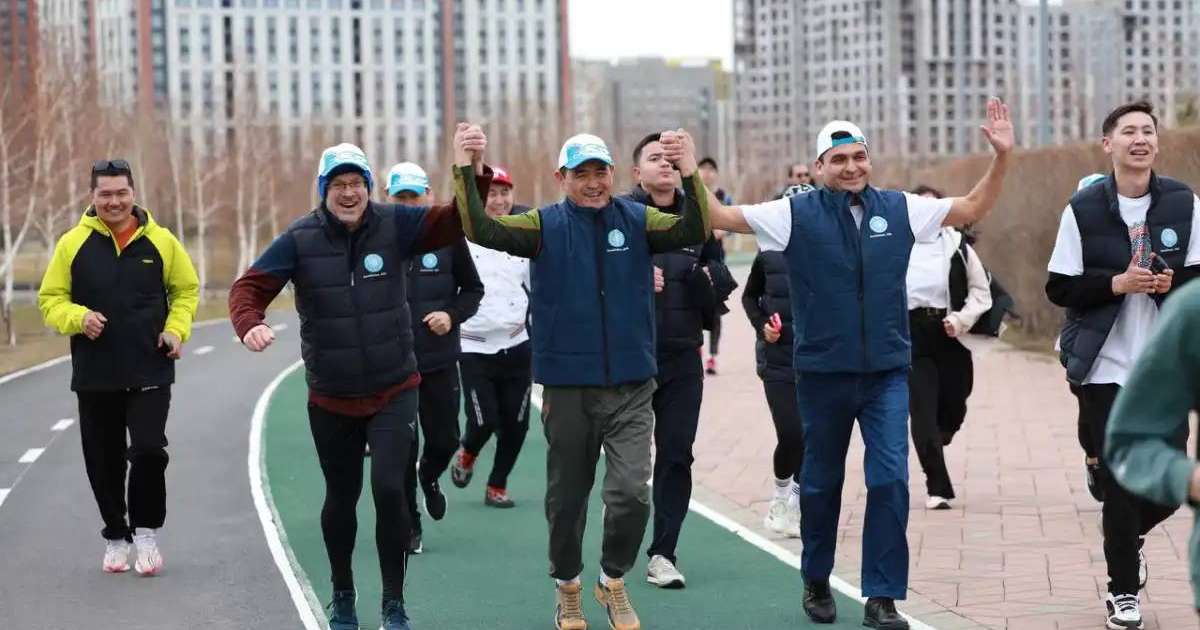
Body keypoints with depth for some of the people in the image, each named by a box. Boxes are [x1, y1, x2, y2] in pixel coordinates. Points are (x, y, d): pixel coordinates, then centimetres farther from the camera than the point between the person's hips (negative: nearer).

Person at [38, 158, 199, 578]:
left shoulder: (161, 241, 1)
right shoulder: (73, 243, 0)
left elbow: (186, 289, 13)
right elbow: (50, 299, 5)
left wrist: (176, 329, -3)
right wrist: (78, 318, -15)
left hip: (150, 373, -1)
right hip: (95, 375, 1)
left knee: (148, 450, -13)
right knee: (104, 461, 8)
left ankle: (146, 532, 7)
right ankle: (116, 536, 26)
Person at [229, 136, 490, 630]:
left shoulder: (395, 225, -7)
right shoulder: (300, 239, -9)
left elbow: (457, 220, -13)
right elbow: (250, 287, -9)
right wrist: (249, 325, -31)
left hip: (394, 391, -1)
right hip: (331, 399, 1)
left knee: (389, 489, -14)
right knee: (341, 498, 14)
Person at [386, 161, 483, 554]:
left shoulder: (448, 237, 0)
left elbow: (473, 289, 9)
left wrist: (453, 316, -9)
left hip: (440, 361, 1)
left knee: (444, 441, 9)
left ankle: (429, 476, 44)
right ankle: (409, 527, 15)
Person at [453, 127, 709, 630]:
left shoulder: (636, 220, 3)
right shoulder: (546, 225, -1)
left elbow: (695, 231, -11)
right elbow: (483, 230, -12)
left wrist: (689, 175, -26)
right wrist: (466, 173, -25)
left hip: (632, 387, 0)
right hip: (568, 388, 0)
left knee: (632, 493, -9)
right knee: (567, 496, 11)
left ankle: (613, 580, 16)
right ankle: (567, 588, 33)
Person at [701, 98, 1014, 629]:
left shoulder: (899, 209, 3)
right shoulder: (796, 214, -4)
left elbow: (973, 208, 11)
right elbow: (721, 217, -5)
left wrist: (1001, 156, 0)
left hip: (887, 371, 1)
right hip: (822, 371, -1)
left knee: (890, 481, -7)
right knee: (821, 482, 12)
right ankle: (816, 582, 32)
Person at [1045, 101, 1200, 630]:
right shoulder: (1083, 209, -3)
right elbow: (1059, 287, -3)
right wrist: (1117, 283, -16)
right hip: (1106, 367, -2)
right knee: (1118, 480, 0)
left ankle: (1126, 533, 38)